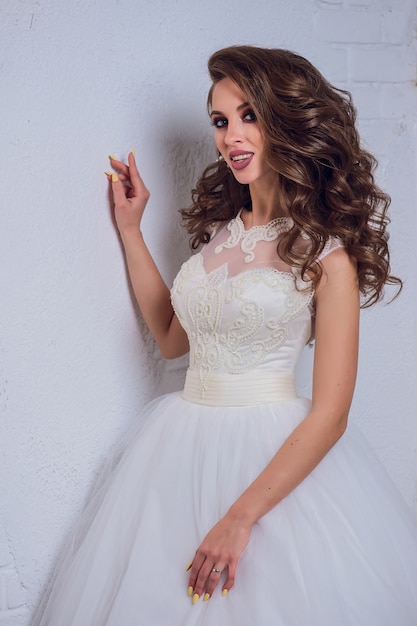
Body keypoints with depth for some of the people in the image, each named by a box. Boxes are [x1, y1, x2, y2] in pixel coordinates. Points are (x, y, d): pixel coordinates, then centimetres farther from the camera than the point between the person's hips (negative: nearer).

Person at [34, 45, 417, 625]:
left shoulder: (326, 251, -12)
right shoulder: (220, 229, 7)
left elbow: (330, 414, -15)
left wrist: (241, 517, -20)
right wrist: (131, 228, 15)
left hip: (279, 456, -6)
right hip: (184, 444, 6)